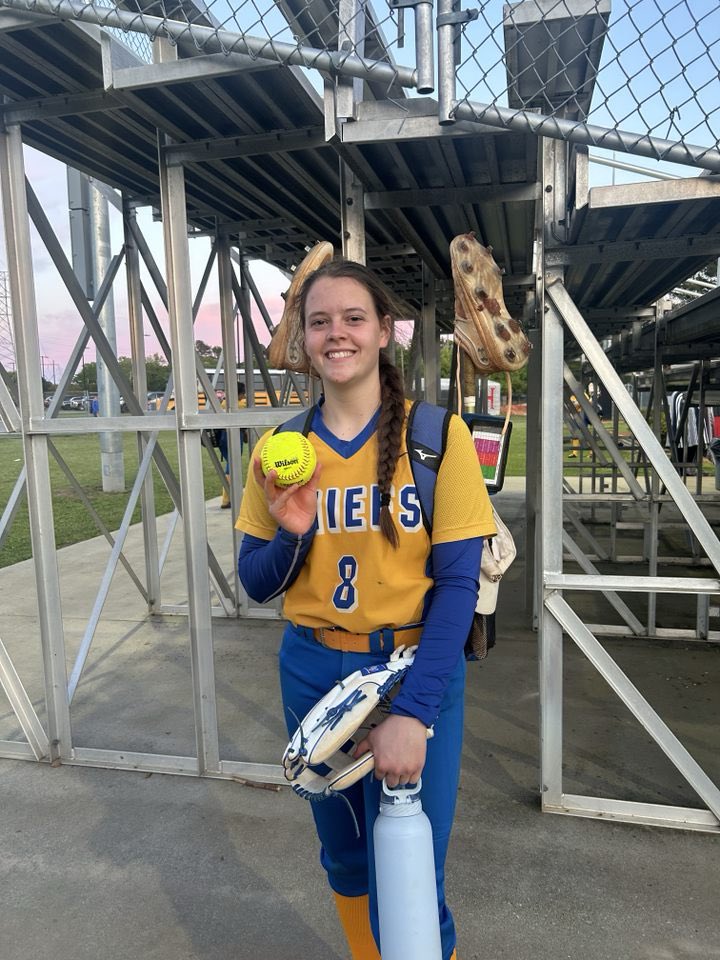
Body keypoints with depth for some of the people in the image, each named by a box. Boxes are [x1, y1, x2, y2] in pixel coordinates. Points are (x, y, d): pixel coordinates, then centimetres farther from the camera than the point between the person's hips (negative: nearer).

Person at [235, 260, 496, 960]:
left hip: (416, 669, -3)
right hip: (312, 671, 4)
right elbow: (256, 585, 4)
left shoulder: (437, 435, -10)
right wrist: (291, 533, -17)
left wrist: (412, 712, -20)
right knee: (343, 859, 22)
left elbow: (457, 582, -13)